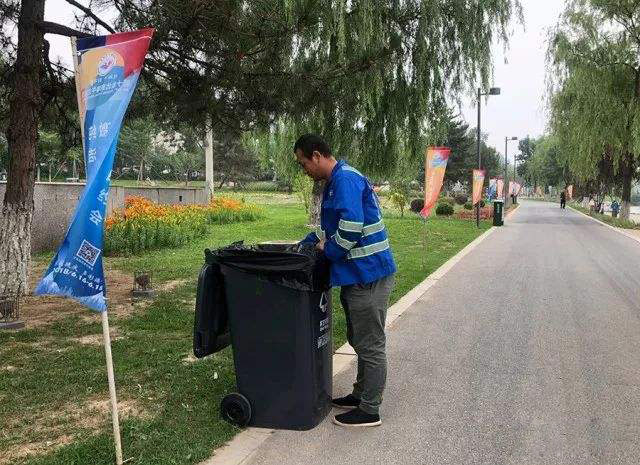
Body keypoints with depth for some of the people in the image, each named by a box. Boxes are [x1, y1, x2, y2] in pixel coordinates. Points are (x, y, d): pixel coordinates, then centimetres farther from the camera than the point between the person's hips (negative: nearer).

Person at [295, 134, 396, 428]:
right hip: (358, 275, 11)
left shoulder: (345, 179, -18)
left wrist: (328, 250, -14)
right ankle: (360, 395, 36)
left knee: (371, 346, 2)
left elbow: (350, 227, -29)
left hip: (367, 276, -11)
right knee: (360, 340, 21)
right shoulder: (335, 182, 17)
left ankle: (369, 411, 14)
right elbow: (328, 228, 26)